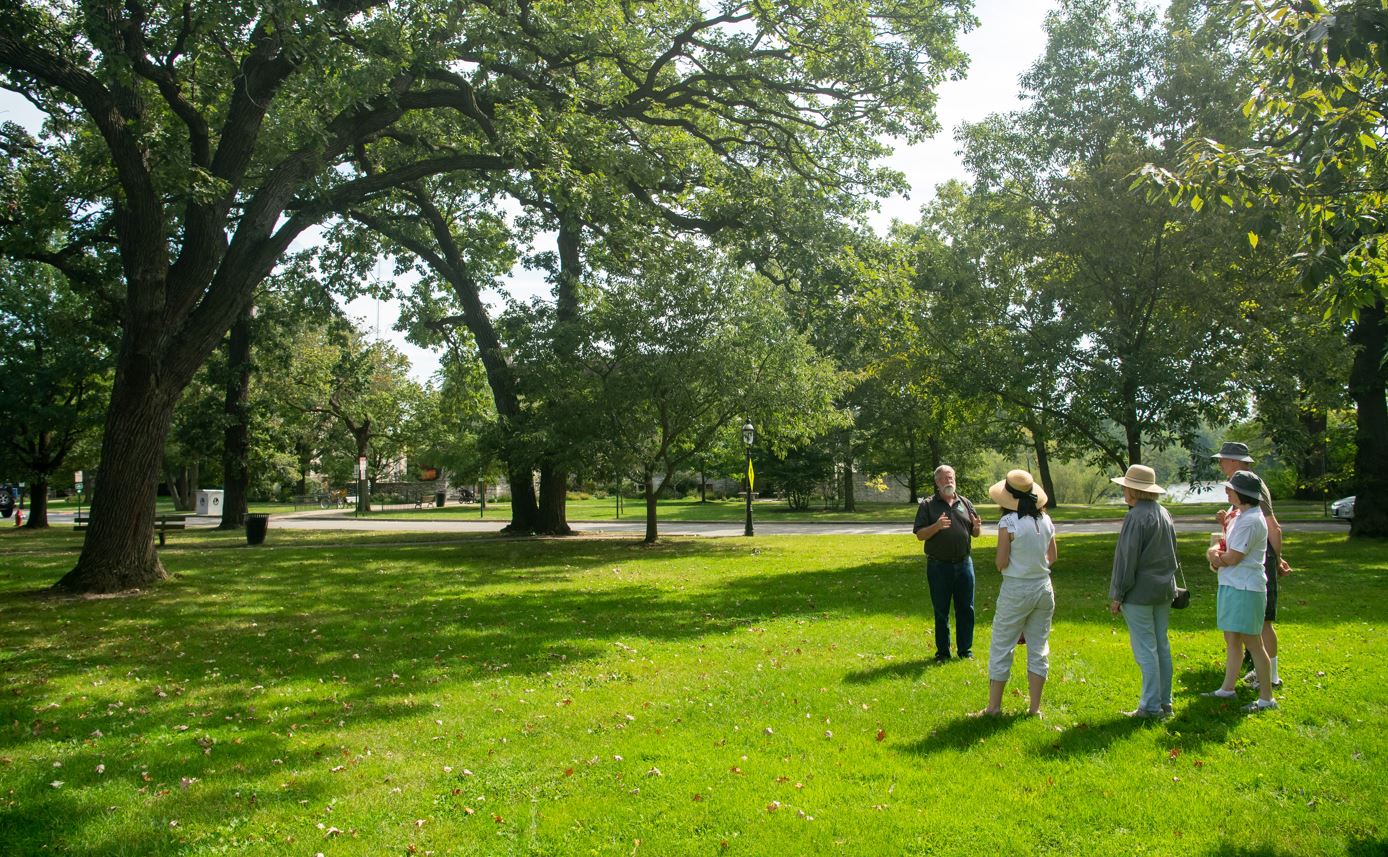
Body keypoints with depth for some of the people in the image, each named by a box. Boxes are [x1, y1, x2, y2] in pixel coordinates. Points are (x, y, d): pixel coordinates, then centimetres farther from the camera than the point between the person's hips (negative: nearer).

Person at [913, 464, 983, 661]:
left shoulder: (965, 503, 9)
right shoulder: (928, 505, 0)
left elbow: (975, 533, 13)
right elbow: (920, 534, -5)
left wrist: (977, 527, -11)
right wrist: (936, 526, -23)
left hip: (964, 563, 3)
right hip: (938, 566, -2)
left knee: (966, 609, 8)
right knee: (941, 611, 6)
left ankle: (965, 648, 20)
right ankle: (942, 650, 17)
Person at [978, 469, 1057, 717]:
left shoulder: (1009, 523, -17)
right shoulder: (1045, 520, 1)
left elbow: (1001, 563, -15)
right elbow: (1051, 556, 12)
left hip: (1016, 590, -6)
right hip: (1044, 587, 6)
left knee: (1002, 647, 5)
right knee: (1039, 648, 12)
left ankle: (994, 706, 11)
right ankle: (1035, 707, 16)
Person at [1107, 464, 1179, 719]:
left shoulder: (1136, 517, -17)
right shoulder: (1164, 514, 11)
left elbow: (1127, 559, -17)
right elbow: (1171, 554, 18)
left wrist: (1117, 595, -11)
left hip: (1140, 593, -9)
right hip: (1164, 590, 9)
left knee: (1145, 650, -4)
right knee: (1162, 646, 13)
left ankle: (1151, 706, 1)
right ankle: (1165, 702, 20)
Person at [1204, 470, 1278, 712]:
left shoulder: (1251, 520, -18)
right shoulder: (1240, 516, 14)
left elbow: (1232, 558, -20)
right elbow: (1223, 547, 14)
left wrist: (1215, 555, 0)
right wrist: (1214, 553, -9)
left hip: (1245, 589, -10)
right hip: (1231, 586, 10)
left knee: (1252, 643, -4)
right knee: (1231, 640, 15)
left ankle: (1267, 698, 4)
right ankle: (1227, 689, 24)